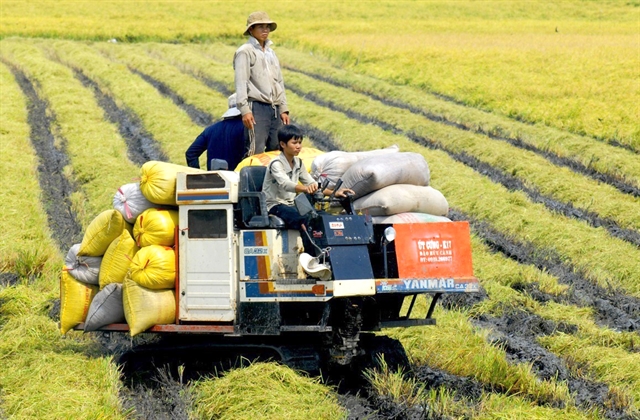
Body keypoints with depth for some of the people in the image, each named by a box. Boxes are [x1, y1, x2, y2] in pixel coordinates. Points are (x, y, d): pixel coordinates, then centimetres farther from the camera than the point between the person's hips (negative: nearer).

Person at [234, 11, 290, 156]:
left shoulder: (271, 53, 21)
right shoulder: (245, 51, -2)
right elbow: (241, 82, -9)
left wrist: (283, 109, 17)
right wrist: (245, 110, -18)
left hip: (274, 110, 8)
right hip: (257, 107, -8)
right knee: (256, 152, -14)